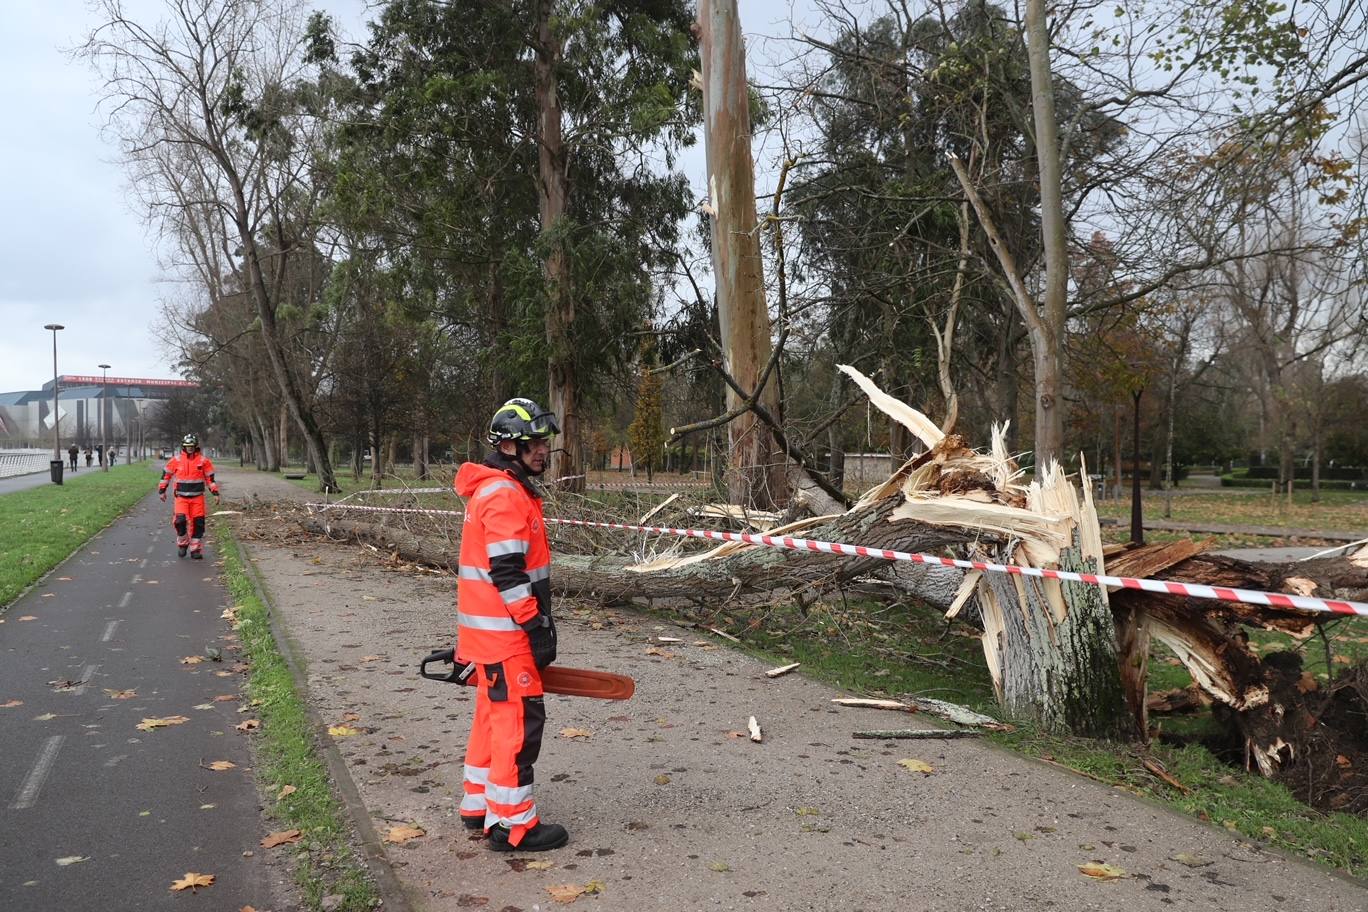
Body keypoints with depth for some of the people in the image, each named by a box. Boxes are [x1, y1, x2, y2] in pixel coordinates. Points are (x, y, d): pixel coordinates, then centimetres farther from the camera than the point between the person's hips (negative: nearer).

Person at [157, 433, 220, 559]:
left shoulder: (203, 460, 1)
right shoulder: (176, 460, 1)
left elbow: (210, 477, 7)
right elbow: (166, 474, 11)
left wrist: (215, 493, 2)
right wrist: (162, 490, 12)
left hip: (197, 498, 1)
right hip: (181, 497, -1)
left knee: (198, 523, 1)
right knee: (180, 520, -15)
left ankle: (195, 549, 13)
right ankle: (182, 544, 9)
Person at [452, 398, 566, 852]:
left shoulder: (501, 490, 15)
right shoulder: (505, 495, -18)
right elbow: (506, 573, -23)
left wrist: (535, 622, 24)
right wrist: (537, 626, -20)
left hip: (491, 630, 11)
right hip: (503, 632, -11)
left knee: (494, 714, 19)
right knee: (519, 719, -5)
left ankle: (479, 804, 30)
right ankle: (512, 824, 3)